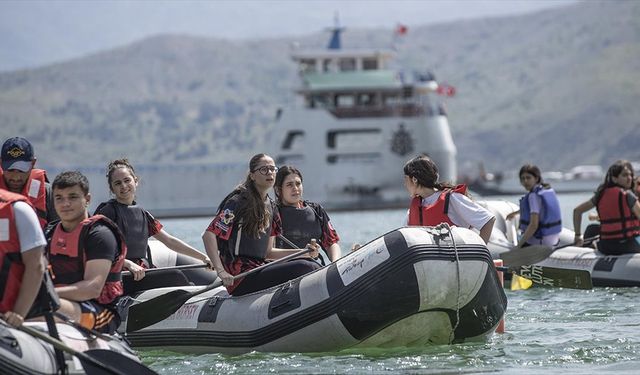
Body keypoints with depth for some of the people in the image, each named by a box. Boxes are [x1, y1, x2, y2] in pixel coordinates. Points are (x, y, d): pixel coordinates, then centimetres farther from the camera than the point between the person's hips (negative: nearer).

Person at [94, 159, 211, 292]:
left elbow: (170, 241, 20)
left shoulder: (142, 214, 18)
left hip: (143, 275, 7)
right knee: (175, 277, -25)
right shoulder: (107, 212, -3)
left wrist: (203, 257, 16)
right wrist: (128, 264, -26)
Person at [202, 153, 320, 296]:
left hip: (260, 269, 8)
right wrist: (221, 272, -23)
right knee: (306, 268, -22)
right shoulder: (239, 202, -8)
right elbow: (209, 235, -15)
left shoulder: (271, 208, 17)